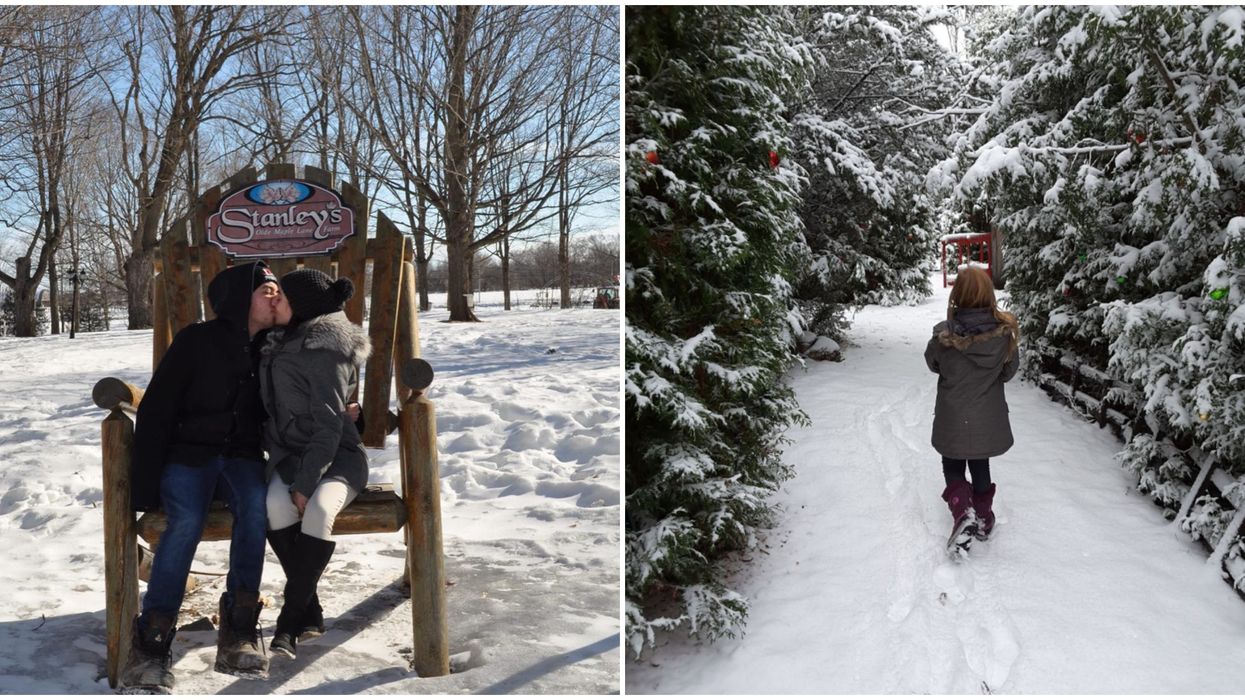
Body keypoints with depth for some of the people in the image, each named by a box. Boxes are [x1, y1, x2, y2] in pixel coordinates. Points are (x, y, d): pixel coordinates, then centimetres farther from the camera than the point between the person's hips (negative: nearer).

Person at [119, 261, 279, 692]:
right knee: (186, 521, -34)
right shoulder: (197, 340, -3)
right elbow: (156, 411, -4)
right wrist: (145, 483, -12)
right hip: (189, 452, -3)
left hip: (243, 457, 3)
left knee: (255, 507, -32)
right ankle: (152, 641, -31)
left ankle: (238, 630, -30)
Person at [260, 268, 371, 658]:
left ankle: (290, 620, -26)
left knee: (319, 509, -37)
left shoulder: (325, 354, -15)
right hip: (289, 455, 6)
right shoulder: (285, 342, 10)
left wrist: (306, 484, -24)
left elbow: (328, 427, -19)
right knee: (277, 506, -29)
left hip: (335, 456, -6)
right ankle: (309, 611, -17)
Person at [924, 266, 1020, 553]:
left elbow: (933, 364, -1)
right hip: (988, 418, 2)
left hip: (953, 418, -2)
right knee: (980, 467, 22)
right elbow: (1009, 371, -1)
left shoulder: (945, 335, -21)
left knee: (952, 467, 18)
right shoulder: (1005, 330, -16)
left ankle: (963, 513, -3)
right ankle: (983, 519, 33)